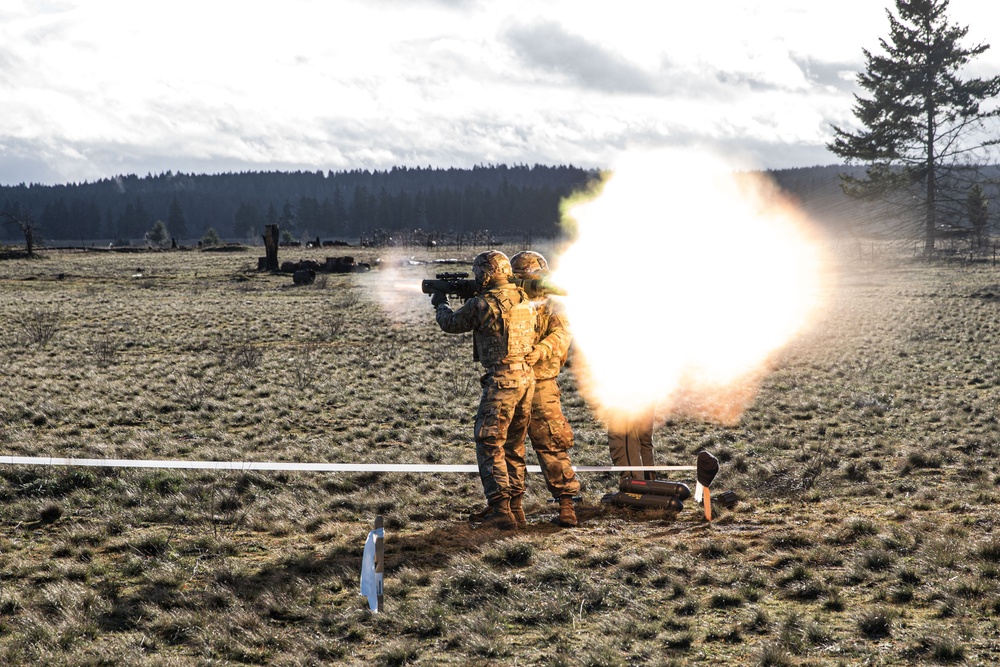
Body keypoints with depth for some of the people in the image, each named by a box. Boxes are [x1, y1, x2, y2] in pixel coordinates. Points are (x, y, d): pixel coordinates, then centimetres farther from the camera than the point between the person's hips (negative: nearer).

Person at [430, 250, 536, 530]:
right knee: (514, 443, 17)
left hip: (501, 379, -7)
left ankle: (500, 509, -9)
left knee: (489, 444, -3)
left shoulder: (482, 304, -12)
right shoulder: (523, 299, 8)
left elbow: (450, 323, 3)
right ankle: (512, 502, 23)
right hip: (527, 377, 7)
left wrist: (440, 302, 23)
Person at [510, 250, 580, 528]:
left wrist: (538, 351, -34)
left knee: (552, 445, -8)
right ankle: (512, 505, 17)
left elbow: (561, 334, -16)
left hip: (540, 387, -4)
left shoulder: (552, 308, 2)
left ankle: (566, 505, -5)